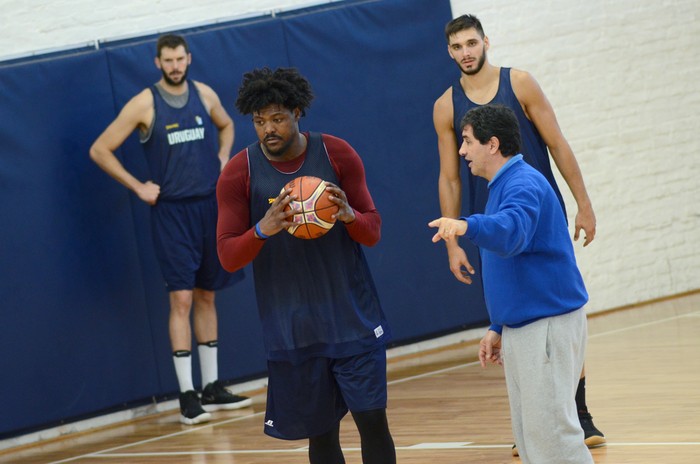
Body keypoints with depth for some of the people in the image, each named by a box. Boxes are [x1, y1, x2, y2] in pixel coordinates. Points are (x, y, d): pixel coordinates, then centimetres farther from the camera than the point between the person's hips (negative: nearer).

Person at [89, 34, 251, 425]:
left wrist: (222, 159, 9)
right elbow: (100, 150, -5)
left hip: (210, 205, 4)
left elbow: (226, 125, 26)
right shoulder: (145, 104, -8)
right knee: (182, 299, -9)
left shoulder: (205, 95, 4)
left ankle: (212, 387, 20)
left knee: (207, 296, 12)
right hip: (172, 212, -4)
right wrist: (138, 187, -7)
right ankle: (187, 395, -7)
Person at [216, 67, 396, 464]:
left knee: (373, 419, -4)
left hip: (353, 320, 0)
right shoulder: (238, 174, -4)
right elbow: (228, 257, -5)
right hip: (292, 330, 0)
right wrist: (262, 230, -26)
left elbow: (373, 232, 3)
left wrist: (349, 215, -21)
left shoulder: (338, 155, -2)